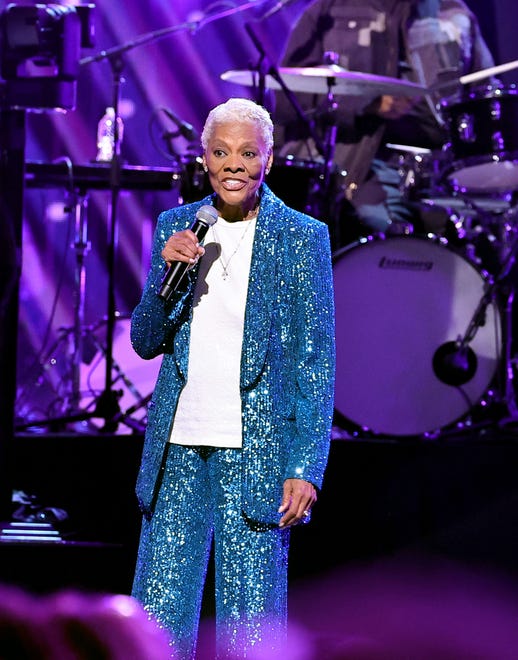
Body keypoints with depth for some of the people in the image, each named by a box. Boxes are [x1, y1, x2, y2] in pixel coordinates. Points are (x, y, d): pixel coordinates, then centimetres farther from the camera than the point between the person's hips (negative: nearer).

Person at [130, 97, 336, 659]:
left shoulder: (303, 237, 0)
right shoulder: (176, 227, 10)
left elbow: (318, 361, -1)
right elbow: (145, 341, 12)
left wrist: (306, 467, -8)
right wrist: (169, 274, -7)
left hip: (257, 451, -3)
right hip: (178, 447, 3)